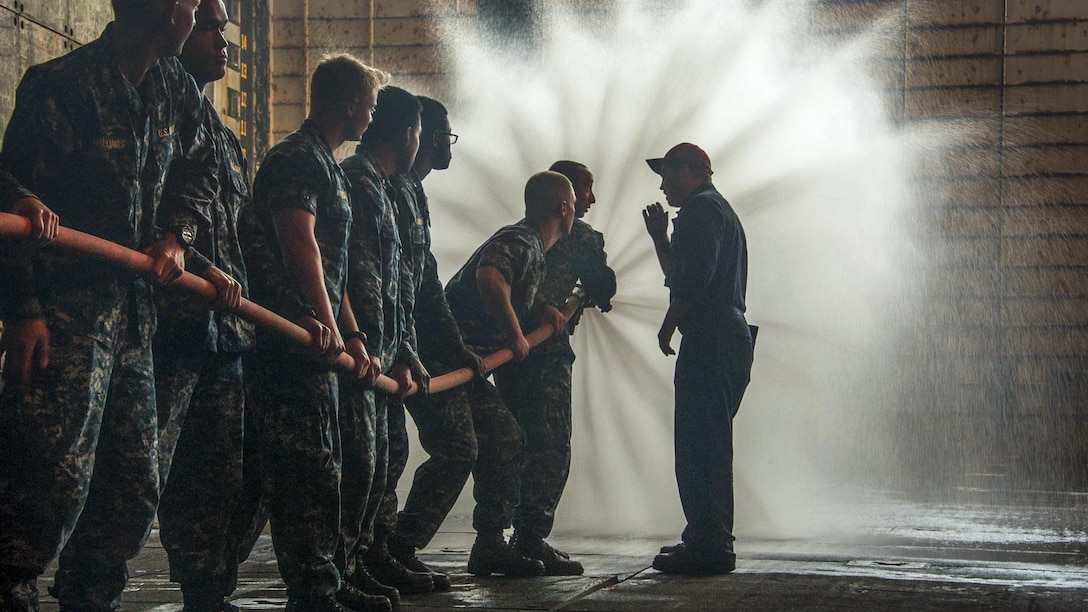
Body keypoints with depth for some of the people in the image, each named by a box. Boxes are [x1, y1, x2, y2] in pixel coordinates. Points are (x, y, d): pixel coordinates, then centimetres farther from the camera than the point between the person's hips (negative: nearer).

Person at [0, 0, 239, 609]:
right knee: (55, 475, -14)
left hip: (133, 304, 8)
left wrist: (177, 239, 7)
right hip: (64, 305, -8)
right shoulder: (59, 84, -10)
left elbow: (197, 174, 26)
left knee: (134, 483, 11)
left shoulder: (176, 90, 11)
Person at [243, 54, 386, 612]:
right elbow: (299, 242, -23)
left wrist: (352, 335, 22)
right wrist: (327, 324, -30)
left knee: (322, 466, 14)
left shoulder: (328, 167, 24)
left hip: (318, 343, 11)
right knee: (306, 466, -12)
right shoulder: (297, 158, -9)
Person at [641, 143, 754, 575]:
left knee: (700, 446, -11)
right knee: (707, 445, 14)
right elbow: (680, 276, 31)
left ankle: (709, 545, -13)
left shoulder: (701, 207, -6)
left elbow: (694, 277, -19)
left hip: (708, 340, -11)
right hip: (727, 337, 11)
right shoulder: (718, 209, 27)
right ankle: (707, 539, 19)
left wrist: (668, 326, -12)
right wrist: (659, 238, 25)